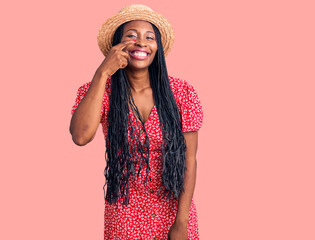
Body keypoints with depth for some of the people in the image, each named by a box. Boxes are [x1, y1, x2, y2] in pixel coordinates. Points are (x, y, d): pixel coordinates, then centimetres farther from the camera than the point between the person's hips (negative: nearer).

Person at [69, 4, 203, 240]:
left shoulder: (183, 93, -10)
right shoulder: (98, 91, -9)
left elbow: (189, 160, -9)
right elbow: (81, 136, -27)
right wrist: (102, 73, -25)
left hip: (174, 206, 0)